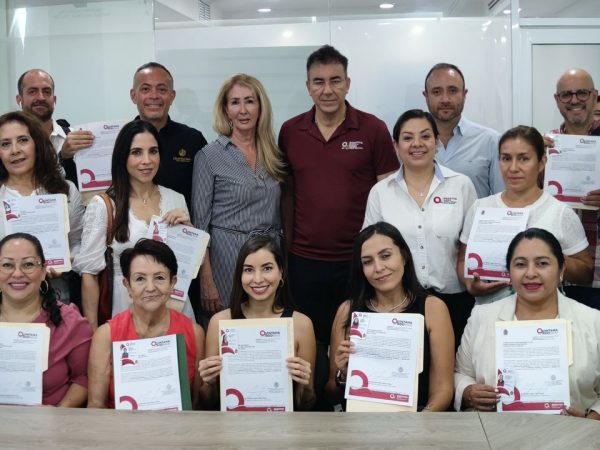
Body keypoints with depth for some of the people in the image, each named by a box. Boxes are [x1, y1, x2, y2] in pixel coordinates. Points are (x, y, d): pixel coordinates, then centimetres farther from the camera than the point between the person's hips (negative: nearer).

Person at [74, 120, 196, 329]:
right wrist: (92, 328, -9)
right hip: (126, 309, -3)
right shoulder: (102, 205, -5)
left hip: (174, 305, 3)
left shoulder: (176, 199, 5)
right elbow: (89, 272, -6)